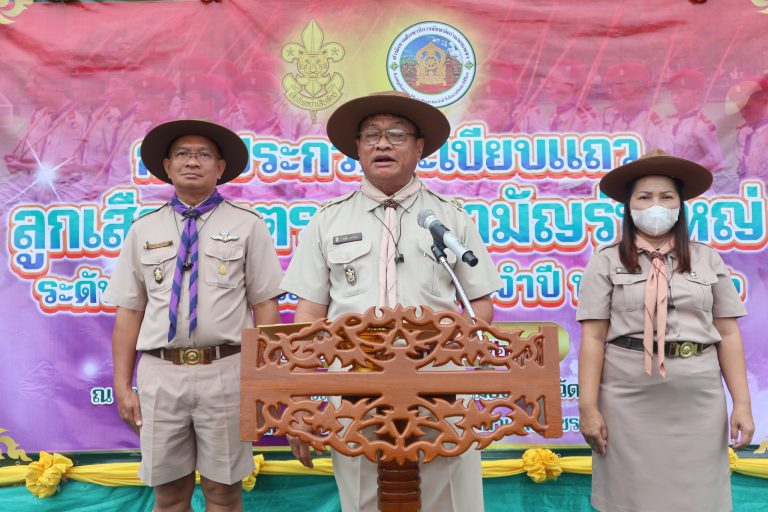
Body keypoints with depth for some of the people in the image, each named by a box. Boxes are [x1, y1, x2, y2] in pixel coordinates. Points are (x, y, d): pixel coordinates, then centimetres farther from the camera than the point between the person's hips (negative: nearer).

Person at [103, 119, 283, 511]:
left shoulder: (247, 225, 2)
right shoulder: (143, 230, 9)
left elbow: (265, 306, 0)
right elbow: (129, 313, 8)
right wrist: (123, 386, 4)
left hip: (225, 373, -2)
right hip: (160, 375, 2)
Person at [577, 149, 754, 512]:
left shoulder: (708, 260, 8)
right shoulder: (606, 263, 0)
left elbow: (728, 334, 7)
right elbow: (593, 338, -4)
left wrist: (742, 403, 2)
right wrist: (588, 407, -8)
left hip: (698, 403, 2)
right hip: (629, 403, -2)